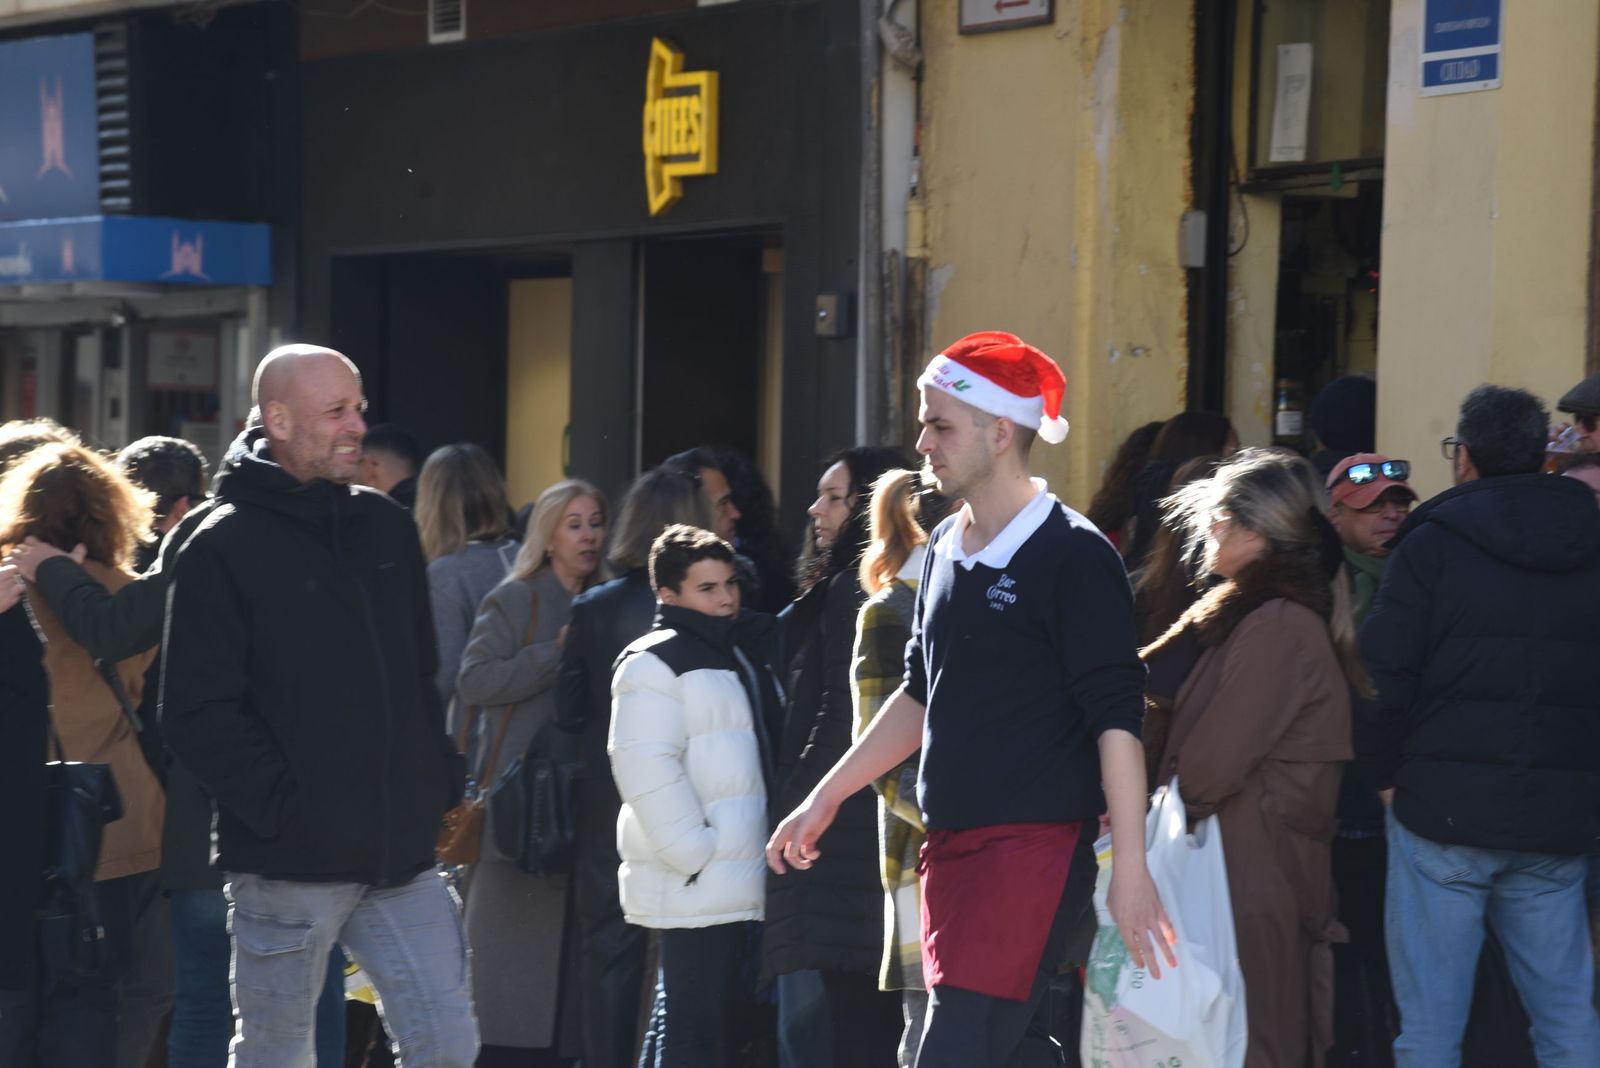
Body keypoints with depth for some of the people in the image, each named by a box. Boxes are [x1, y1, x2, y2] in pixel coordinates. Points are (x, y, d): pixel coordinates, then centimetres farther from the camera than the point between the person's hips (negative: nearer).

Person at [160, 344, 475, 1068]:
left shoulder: (387, 528, 13)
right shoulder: (225, 547, -6)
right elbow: (199, 715, -11)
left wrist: (439, 786, 11)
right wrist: (281, 806, -16)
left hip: (403, 852, 5)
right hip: (288, 863, -5)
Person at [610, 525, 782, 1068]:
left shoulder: (744, 651, 20)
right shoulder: (654, 662, -8)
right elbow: (645, 766, -18)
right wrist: (694, 851, -20)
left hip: (742, 881, 9)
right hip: (694, 885, -9)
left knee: (730, 1019, 11)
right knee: (692, 1024, -11)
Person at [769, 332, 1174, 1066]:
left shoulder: (1073, 557, -11)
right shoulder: (946, 549, 13)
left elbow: (1116, 718, -14)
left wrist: (1130, 865, -19)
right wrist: (825, 799, 22)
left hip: (1034, 847, -8)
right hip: (950, 843, 8)